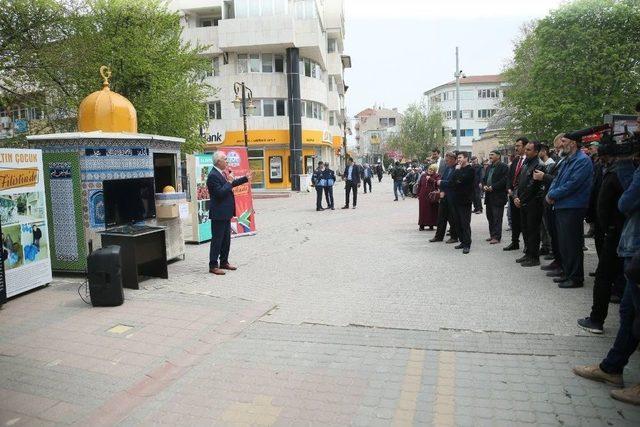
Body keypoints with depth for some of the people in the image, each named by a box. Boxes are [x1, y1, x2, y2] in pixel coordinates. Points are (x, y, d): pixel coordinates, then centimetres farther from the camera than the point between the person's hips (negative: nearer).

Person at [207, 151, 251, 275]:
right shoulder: (213, 175, -19)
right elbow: (220, 193, -25)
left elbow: (231, 184, 25)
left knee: (226, 239, 17)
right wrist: (229, 182, -19)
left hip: (226, 212, 10)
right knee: (217, 240, -2)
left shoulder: (223, 172, 9)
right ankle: (213, 266, 7)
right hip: (218, 213, -10)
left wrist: (245, 178, 25)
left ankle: (224, 262, 28)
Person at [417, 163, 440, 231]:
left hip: (432, 196, -2)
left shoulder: (437, 176, 2)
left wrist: (430, 179, -19)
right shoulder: (423, 175, 10)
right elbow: (419, 185, 12)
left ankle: (431, 225, 9)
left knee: (432, 210, 1)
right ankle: (422, 225, 11)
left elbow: (438, 183, -16)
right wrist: (418, 194, 9)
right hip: (423, 196, 2)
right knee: (423, 210, 4)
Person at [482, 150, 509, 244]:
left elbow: (504, 180, -16)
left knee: (497, 218, -6)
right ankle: (492, 235, 21)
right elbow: (484, 179, 21)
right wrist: (484, 186, 0)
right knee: (490, 217, 12)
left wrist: (493, 187, -18)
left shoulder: (503, 167, -7)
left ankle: (497, 237, -2)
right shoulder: (489, 167, 19)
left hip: (498, 196, -8)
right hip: (489, 196, 8)